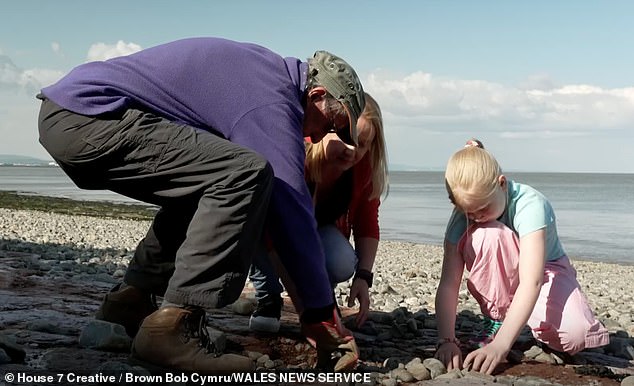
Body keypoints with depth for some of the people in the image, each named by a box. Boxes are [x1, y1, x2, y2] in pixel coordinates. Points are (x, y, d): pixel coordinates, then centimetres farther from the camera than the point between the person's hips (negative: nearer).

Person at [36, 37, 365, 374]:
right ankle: (173, 325, -18)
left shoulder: (262, 69, 19)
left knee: (200, 189, 23)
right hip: (88, 116, -11)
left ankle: (126, 305, 16)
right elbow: (290, 208, -13)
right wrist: (323, 314, -5)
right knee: (246, 174, -20)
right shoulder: (271, 100, -11)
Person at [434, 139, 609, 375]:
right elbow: (448, 283, -25)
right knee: (487, 234, -32)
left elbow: (531, 282, -43)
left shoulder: (530, 204, -33)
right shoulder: (463, 216, -21)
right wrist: (447, 341, -40)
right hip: (498, 281, 2)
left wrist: (500, 344, -52)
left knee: (576, 335, -34)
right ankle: (496, 320, -12)